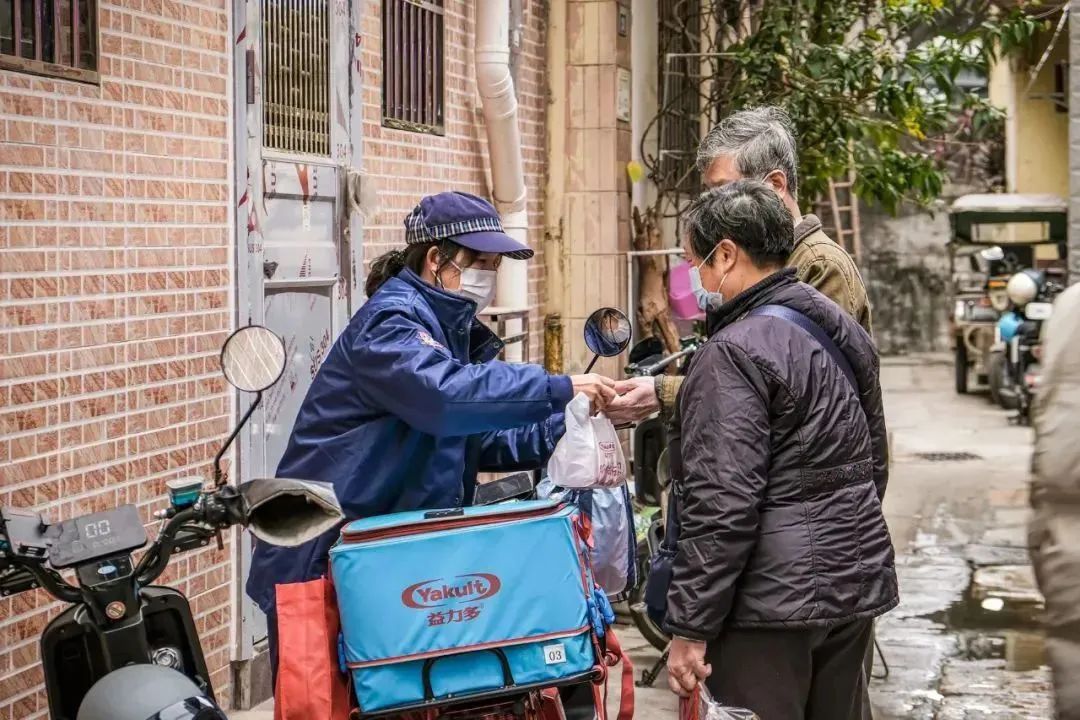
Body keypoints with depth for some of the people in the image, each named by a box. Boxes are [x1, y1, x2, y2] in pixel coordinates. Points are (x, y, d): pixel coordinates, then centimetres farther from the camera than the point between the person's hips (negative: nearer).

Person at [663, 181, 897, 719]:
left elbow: (721, 506, -21)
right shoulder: (845, 330, 11)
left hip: (774, 598, -9)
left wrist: (689, 627, -16)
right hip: (856, 584, 9)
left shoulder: (735, 353, -17)